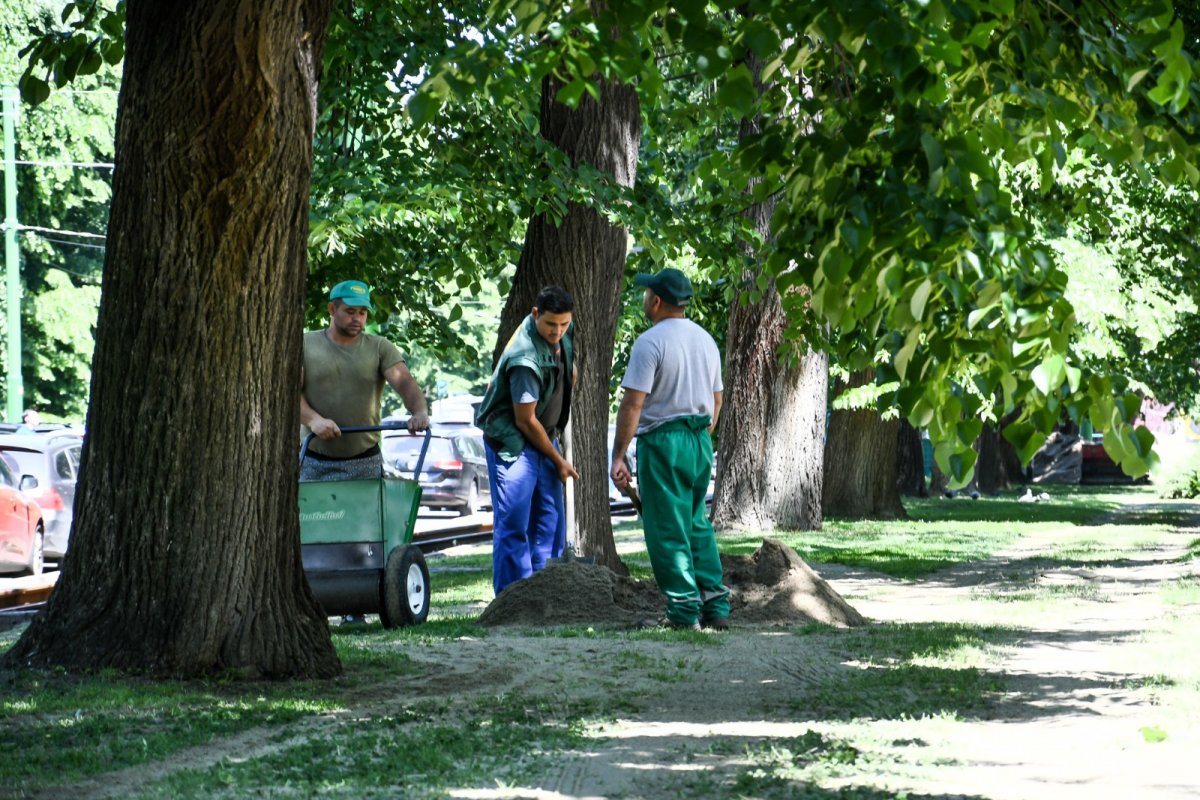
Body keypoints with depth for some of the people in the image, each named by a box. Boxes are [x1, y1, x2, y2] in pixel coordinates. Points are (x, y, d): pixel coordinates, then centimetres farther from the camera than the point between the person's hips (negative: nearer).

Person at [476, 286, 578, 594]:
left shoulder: (563, 333, -1)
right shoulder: (525, 359, -27)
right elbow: (525, 421, -20)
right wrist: (558, 460, -10)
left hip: (545, 437, 9)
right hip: (512, 443, -9)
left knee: (550, 523, 8)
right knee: (513, 526, -9)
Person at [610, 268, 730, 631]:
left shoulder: (650, 342, -12)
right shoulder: (706, 340, 12)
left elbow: (633, 403, -16)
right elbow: (716, 399, 19)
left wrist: (618, 457, -15)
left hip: (663, 441, -7)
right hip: (701, 439, 7)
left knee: (668, 530, -2)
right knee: (698, 525, 15)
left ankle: (685, 611, -3)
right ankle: (715, 606, 13)